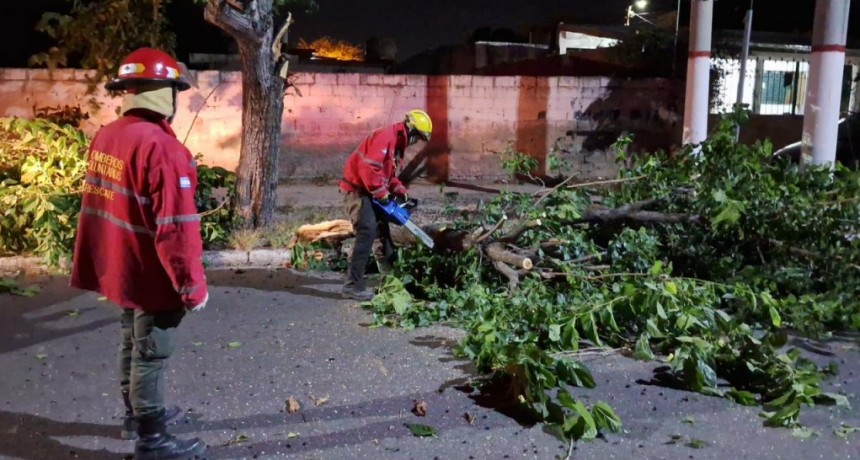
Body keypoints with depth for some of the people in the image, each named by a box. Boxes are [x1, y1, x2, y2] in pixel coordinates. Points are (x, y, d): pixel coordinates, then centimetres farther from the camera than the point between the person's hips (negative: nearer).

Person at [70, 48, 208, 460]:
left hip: (121, 269, 9)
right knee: (150, 355, 4)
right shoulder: (161, 147, -26)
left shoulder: (106, 137, 3)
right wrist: (192, 284, -19)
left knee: (132, 344, 23)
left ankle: (136, 414, 41)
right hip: (152, 275, -9)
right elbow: (175, 227, -26)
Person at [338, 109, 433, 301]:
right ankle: (353, 285, -20)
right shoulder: (386, 136, -20)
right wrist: (382, 194, -23)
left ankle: (389, 274, 36)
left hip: (368, 191, 11)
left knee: (381, 228, 19)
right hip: (357, 189, -11)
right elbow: (369, 168, -30)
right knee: (367, 232, -19)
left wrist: (401, 191, 6)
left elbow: (389, 173, 21)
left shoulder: (398, 143, 14)